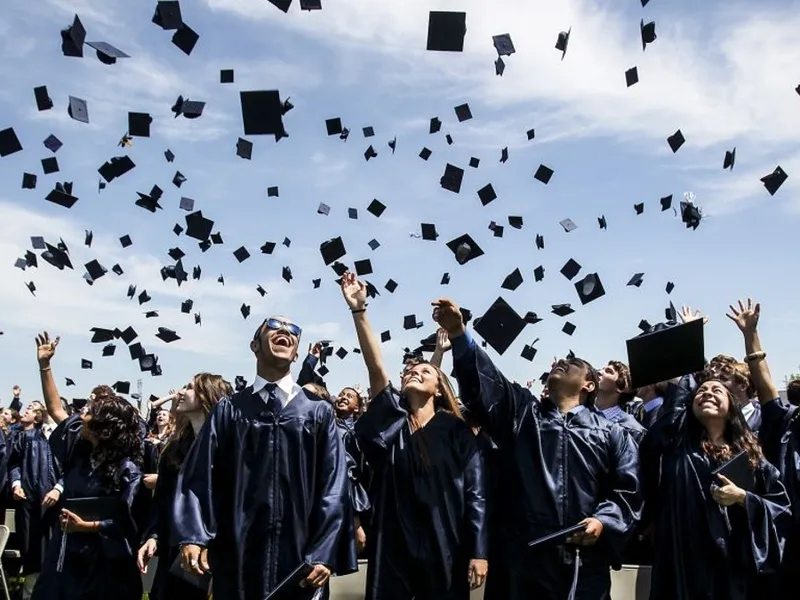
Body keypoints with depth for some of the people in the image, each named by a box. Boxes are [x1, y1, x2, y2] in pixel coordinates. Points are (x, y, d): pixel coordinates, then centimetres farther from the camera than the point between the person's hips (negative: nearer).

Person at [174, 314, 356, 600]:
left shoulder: (319, 413, 7)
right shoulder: (228, 410, 8)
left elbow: (333, 487, 0)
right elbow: (199, 476, 0)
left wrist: (325, 553, -9)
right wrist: (193, 537, -14)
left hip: (299, 555, 0)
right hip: (235, 554, 0)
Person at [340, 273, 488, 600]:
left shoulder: (457, 432, 3)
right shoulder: (391, 421, 5)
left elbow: (475, 494, 0)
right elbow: (376, 367, -7)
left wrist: (478, 553, -7)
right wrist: (358, 309, -17)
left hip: (444, 549, -1)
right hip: (393, 547, 1)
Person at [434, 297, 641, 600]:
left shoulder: (611, 434, 13)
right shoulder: (521, 412, 13)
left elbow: (627, 491, 7)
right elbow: (483, 380, -2)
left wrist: (603, 521, -13)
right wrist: (459, 334, -16)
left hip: (585, 563, 0)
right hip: (524, 559, 0)